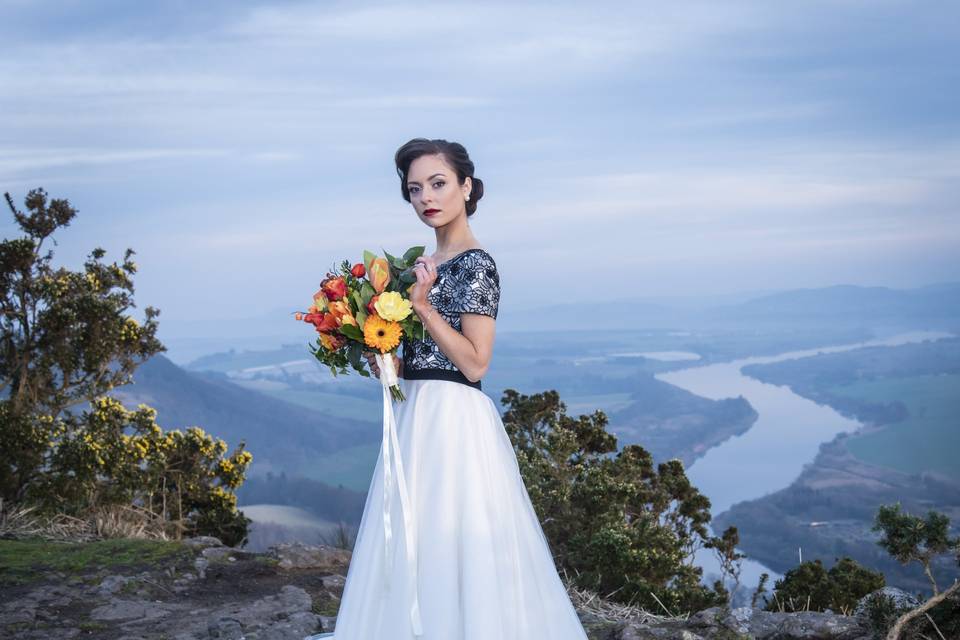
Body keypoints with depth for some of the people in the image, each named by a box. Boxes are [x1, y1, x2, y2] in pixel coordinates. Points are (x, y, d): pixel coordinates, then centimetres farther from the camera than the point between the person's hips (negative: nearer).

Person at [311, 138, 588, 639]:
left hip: (453, 420, -9)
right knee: (416, 552, 13)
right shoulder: (427, 263, 14)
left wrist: (423, 306, -18)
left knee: (452, 548, -4)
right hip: (418, 416, 9)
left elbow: (474, 363, -17)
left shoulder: (475, 264, -11)